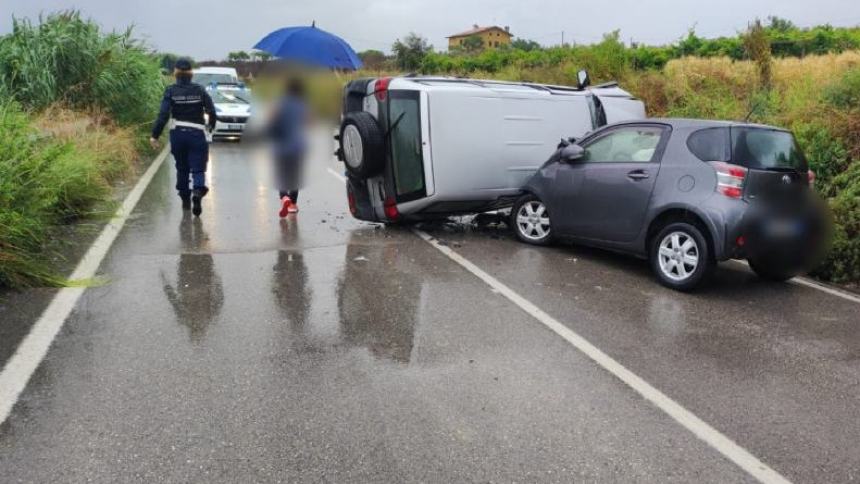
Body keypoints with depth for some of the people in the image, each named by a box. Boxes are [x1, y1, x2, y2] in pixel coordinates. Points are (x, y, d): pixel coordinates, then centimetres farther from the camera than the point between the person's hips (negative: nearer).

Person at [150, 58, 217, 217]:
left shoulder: (171, 91, -3)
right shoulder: (200, 90, -2)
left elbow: (163, 115, -11)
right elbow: (211, 111, -1)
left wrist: (155, 135, -7)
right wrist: (211, 125, 19)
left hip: (178, 134, 1)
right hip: (197, 134, -1)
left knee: (182, 168, 16)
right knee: (197, 168, 0)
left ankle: (185, 200, 24)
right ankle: (198, 191, -29)